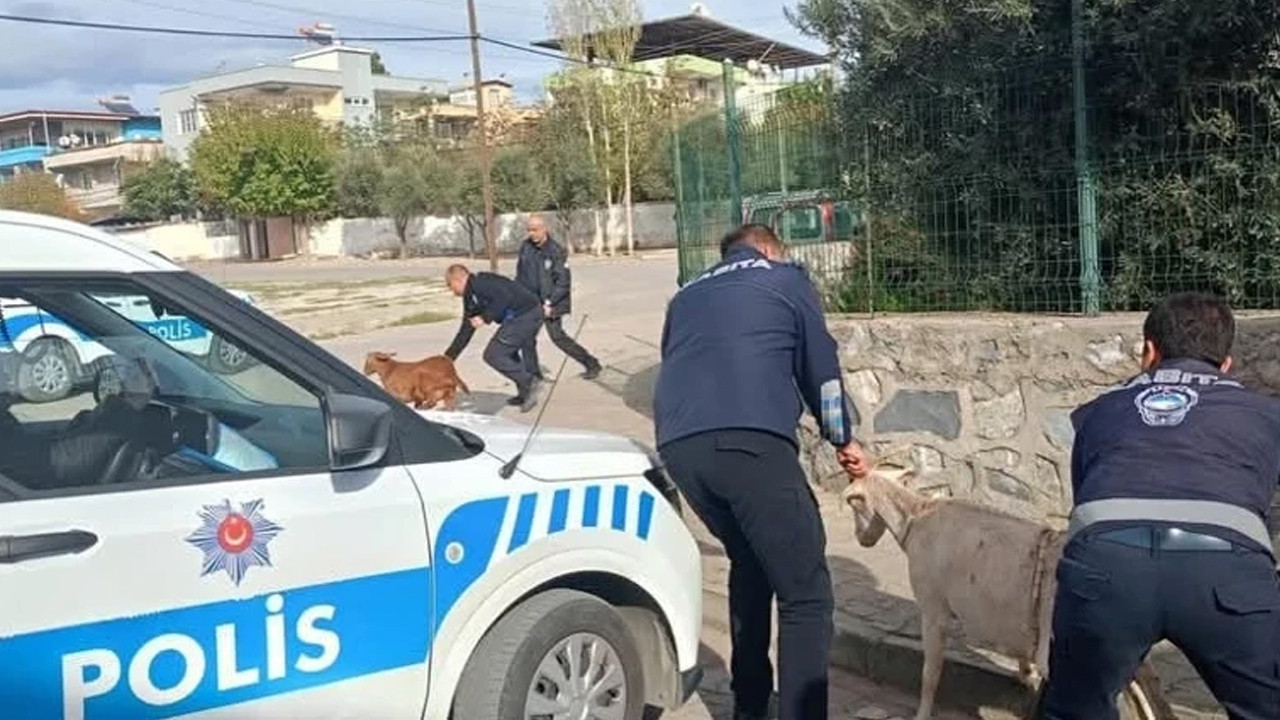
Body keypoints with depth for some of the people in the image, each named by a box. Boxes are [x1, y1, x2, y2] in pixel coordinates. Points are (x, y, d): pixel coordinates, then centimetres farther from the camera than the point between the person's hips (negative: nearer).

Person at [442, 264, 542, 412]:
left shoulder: (479, 282, -9)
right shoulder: (470, 297, 22)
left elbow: (505, 298, -22)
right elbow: (465, 333, 26)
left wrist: (485, 318, -17)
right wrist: (447, 358, 27)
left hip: (524, 315, -11)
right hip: (531, 314, 11)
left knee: (493, 355, -7)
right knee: (507, 352, 26)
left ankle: (529, 383, -4)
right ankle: (526, 394, 28)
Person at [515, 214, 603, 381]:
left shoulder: (556, 251, -16)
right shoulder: (526, 247, 0)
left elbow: (563, 283, -16)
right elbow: (520, 274, 12)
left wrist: (550, 303, -21)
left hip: (550, 302, -5)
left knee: (557, 336, -6)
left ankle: (591, 363, 8)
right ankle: (533, 375, 18)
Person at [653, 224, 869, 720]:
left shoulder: (687, 295, 33)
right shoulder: (785, 278, 21)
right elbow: (820, 367, 21)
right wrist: (844, 440, 34)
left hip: (676, 445, 6)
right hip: (750, 438, -6)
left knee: (750, 563, 27)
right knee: (805, 593, 0)